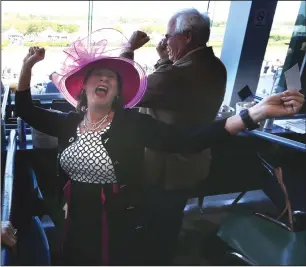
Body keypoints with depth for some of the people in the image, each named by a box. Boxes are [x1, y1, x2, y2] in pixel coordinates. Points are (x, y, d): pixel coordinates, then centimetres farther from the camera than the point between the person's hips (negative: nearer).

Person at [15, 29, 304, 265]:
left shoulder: (133, 123, -15)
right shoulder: (69, 122, -1)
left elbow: (188, 139, -26)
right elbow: (25, 110, 12)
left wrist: (256, 112, -37)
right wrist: (28, 66, -1)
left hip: (123, 231, -4)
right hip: (78, 227, 5)